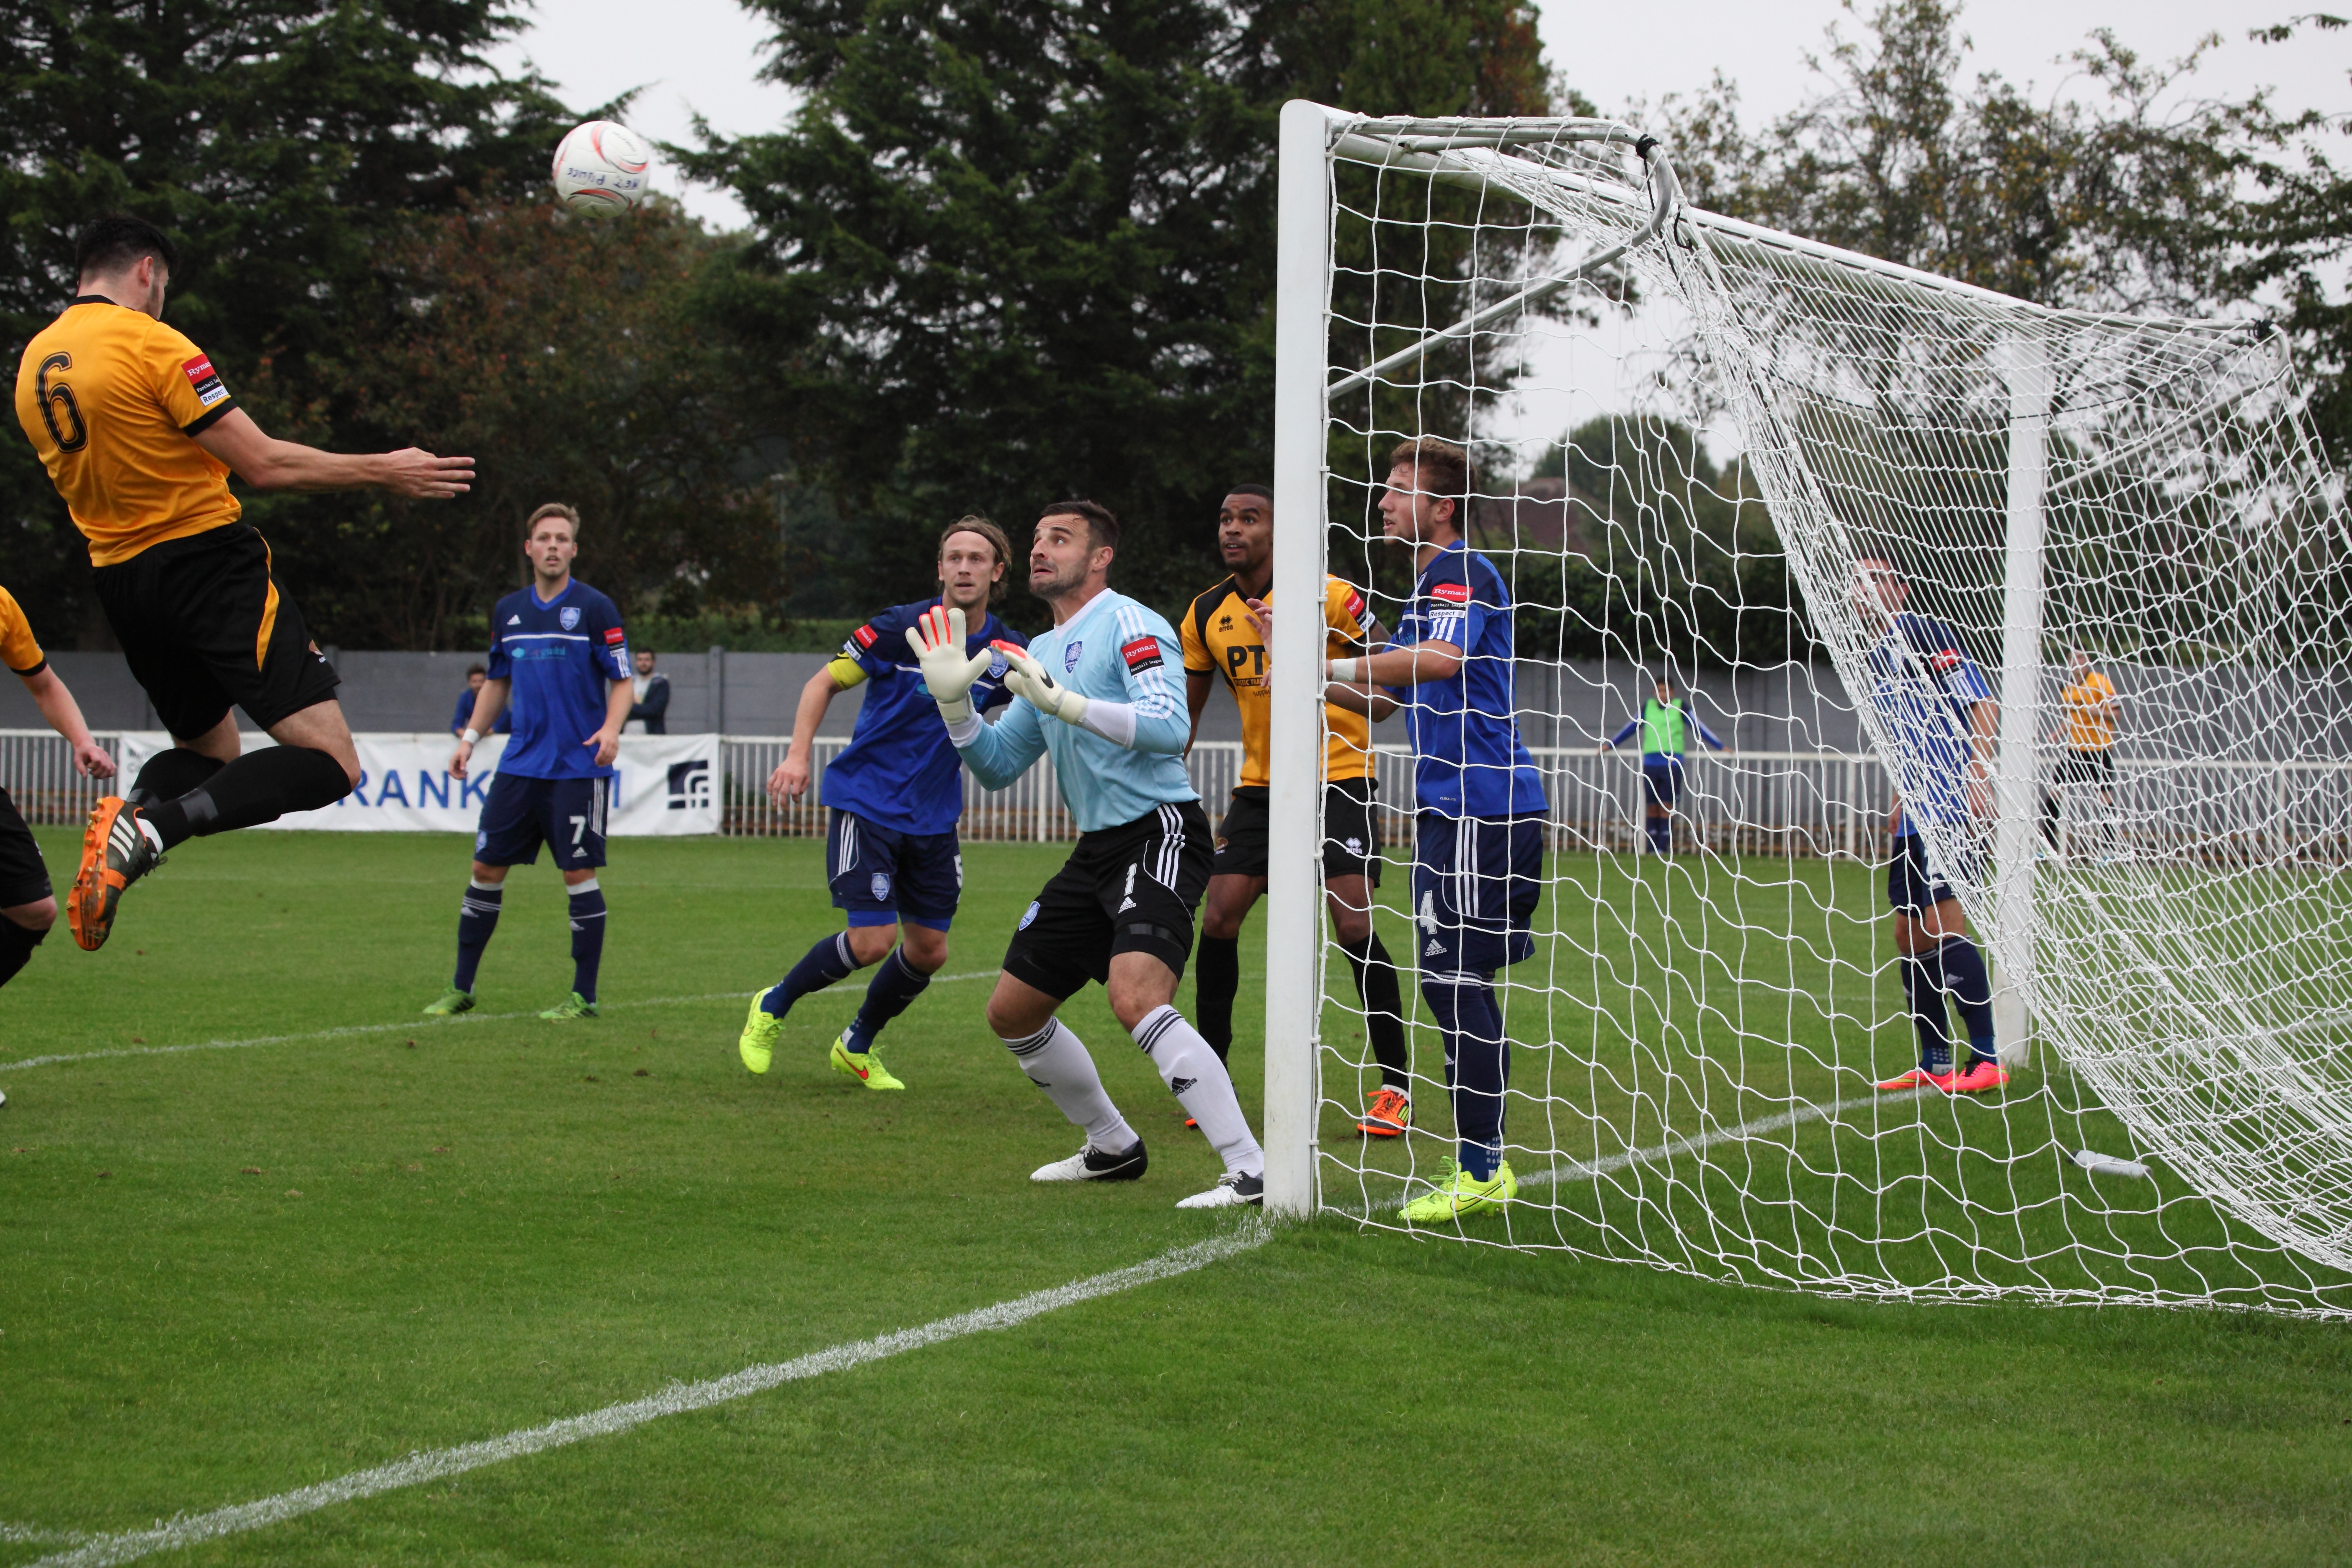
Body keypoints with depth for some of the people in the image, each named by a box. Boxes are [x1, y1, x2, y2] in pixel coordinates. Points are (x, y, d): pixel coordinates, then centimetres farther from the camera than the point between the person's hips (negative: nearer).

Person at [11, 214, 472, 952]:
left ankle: (129, 812, -7)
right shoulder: (151, 345, -12)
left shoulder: (34, 361, 10)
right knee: (328, 762, -11)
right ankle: (150, 831, -28)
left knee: (207, 752, 26)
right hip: (206, 561, -8)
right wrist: (383, 471, -3)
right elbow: (263, 463, -13)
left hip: (117, 579, 8)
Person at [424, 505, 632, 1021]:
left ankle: (584, 996, 4)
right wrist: (471, 737, 13)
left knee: (579, 875, -5)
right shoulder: (509, 610, 10)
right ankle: (462, 988, 15)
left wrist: (611, 728, -22)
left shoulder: (595, 609, -4)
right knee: (487, 867, 5)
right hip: (521, 763, 5)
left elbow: (622, 682, -4)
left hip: (578, 767, -5)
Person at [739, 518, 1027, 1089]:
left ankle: (858, 1046, 30)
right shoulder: (904, 627, -13)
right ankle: (773, 1008, 12)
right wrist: (799, 753, -18)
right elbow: (825, 682, -5)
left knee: (928, 949, 5)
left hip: (934, 817, 5)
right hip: (866, 802, -5)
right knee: (872, 940, -14)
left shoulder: (1008, 652, -3)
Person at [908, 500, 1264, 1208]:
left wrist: (1065, 703, -30)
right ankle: (1112, 1148, 30)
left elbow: (1168, 726, -23)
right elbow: (997, 765, 22)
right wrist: (953, 699, 7)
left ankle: (1250, 1170, -29)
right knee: (1011, 1011, 13)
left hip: (1159, 831, -10)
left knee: (1136, 996, -30)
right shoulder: (1043, 653, 19)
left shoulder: (1130, 625, -8)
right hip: (1097, 850, 10)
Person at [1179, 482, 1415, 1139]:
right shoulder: (1207, 615, 4)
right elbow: (1185, 714, 14)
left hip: (1338, 780, -5)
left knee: (1354, 926, -14)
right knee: (1218, 920, -5)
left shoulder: (1327, 594, -12)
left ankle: (1396, 1087, -2)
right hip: (1259, 785, 5)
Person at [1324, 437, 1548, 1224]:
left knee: (1454, 981, -10)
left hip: (1480, 809, -10)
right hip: (1452, 807, 10)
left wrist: (1335, 667, -22)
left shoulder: (1461, 572, -10)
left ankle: (1481, 1172, -8)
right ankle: (1478, 1162, 17)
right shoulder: (1430, 584, 22)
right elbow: (1380, 695, 30)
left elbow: (1441, 659, -30)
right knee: (1456, 983, 12)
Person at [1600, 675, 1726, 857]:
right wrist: (1610, 745, 24)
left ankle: (1663, 847, -6)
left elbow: (1698, 728, 7)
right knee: (1653, 806, 1)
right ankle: (1653, 847, 3)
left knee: (1667, 806, -6)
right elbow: (1631, 728, 21)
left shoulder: (1681, 707, 5)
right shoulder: (1648, 707, 12)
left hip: (1672, 762, -2)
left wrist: (1720, 747, 5)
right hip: (1650, 762, 2)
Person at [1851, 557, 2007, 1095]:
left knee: (1943, 924, -16)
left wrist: (1978, 774, -23)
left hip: (1952, 804, -9)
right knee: (1909, 933, 7)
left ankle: (1987, 1058, -13)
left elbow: (1983, 704, -12)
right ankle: (1935, 1064, 13)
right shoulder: (1878, 659, 19)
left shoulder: (1928, 635, -6)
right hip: (1918, 811, 9)